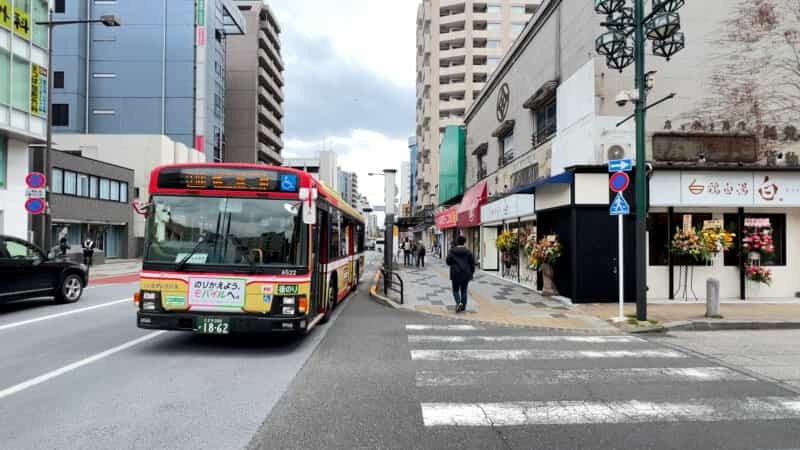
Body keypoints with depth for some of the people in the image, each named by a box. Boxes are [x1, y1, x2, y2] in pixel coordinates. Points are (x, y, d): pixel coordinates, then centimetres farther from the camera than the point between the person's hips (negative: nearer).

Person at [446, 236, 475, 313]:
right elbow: (472, 263, 0)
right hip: (466, 274, 1)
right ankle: (463, 306, 11)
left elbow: (448, 262, 0)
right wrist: (471, 273, 11)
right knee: (464, 290, 10)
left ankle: (458, 302, -14)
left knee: (455, 290, 9)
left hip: (455, 274, -1)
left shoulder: (451, 251, -5)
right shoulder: (468, 251, -2)